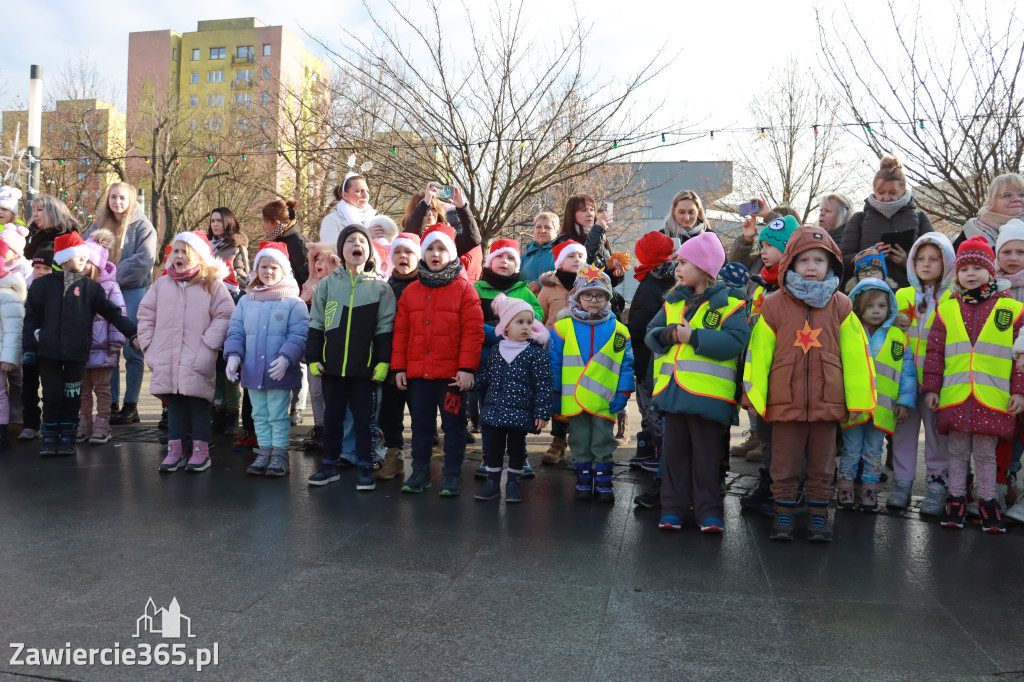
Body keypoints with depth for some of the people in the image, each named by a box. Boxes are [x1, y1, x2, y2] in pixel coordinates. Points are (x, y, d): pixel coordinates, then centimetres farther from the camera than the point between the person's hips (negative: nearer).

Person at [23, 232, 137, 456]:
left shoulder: (91, 287, 3)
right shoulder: (43, 284, 4)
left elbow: (112, 312, 1)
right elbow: (31, 318, 6)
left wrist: (132, 332, -9)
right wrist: (29, 348, 2)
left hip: (77, 353, 0)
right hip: (48, 351, 0)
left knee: (72, 397, 6)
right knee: (52, 396, 5)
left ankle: (68, 438, 18)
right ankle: (50, 438, 17)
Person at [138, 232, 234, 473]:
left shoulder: (212, 285, -2)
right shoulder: (162, 284, 11)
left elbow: (224, 316, -6)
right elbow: (146, 314, 16)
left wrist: (208, 344, -12)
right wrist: (148, 344, 7)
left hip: (197, 362, -4)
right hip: (166, 360, 4)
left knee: (199, 404, 3)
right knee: (173, 404, 10)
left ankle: (201, 450, 12)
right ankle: (175, 449, 18)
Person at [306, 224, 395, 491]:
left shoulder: (380, 287, 2)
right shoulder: (327, 284, 7)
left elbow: (385, 328, 0)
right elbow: (316, 325, 9)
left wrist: (383, 362, -6)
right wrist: (313, 358, 3)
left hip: (365, 367, -2)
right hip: (332, 365, 2)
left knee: (365, 418, 4)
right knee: (331, 416, 11)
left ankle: (365, 468, 15)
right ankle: (329, 465, 24)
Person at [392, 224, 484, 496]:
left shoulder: (464, 289, -2)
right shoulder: (411, 291, 9)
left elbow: (473, 331, -8)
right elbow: (401, 332, 9)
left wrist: (467, 367, -14)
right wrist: (399, 367, 4)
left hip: (452, 373, -3)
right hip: (417, 372, 4)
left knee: (453, 424, 5)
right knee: (421, 424, 13)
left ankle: (452, 474, 16)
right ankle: (420, 471, 25)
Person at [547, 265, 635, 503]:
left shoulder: (619, 331, 1)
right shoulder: (563, 328, -1)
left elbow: (626, 365, 2)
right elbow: (554, 363, 2)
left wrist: (623, 393, -4)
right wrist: (555, 394, 1)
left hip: (605, 401, 0)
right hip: (574, 400, 0)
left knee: (603, 443, 7)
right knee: (580, 443, 11)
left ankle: (603, 483, 18)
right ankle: (584, 481, 23)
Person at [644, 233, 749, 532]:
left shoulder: (728, 303, -6)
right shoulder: (673, 301, 13)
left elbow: (736, 341, -19)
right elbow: (650, 334, 9)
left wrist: (693, 336, -21)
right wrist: (667, 333, -13)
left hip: (707, 393, -5)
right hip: (672, 390, 6)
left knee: (706, 456, 4)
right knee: (674, 452, 12)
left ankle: (709, 510, 15)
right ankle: (673, 508, 21)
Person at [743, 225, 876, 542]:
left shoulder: (841, 306, 3)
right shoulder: (773, 305, -1)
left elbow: (854, 353, 3)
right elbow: (759, 353, -1)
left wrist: (856, 399, 1)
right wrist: (754, 396, -3)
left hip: (827, 402, 1)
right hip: (785, 402, -1)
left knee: (822, 465, 13)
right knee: (785, 465, 9)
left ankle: (818, 514, 26)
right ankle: (783, 513, 22)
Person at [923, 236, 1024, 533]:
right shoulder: (947, 309, 6)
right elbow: (934, 351, 7)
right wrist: (931, 388, 4)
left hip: (992, 399, -1)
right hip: (954, 397, 1)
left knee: (985, 453, 9)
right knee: (957, 452, 10)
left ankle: (987, 501, 23)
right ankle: (956, 498, 21)